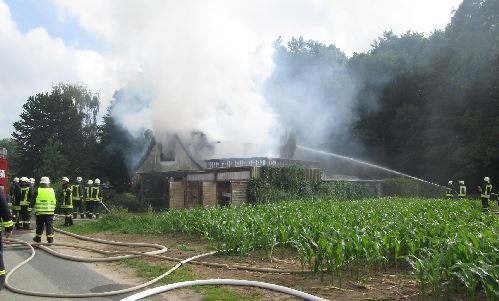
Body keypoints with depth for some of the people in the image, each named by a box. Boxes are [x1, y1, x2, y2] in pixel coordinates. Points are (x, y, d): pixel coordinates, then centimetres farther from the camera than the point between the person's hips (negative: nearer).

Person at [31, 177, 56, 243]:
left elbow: (34, 201, 1)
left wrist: (35, 209, 12)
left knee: (39, 226, 12)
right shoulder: (52, 190, 3)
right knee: (49, 225, 2)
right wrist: (53, 208, 21)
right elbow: (55, 201, 10)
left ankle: (38, 238, 25)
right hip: (50, 211, 1)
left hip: (40, 211, -1)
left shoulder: (37, 191, -3)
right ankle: (50, 239, -4)